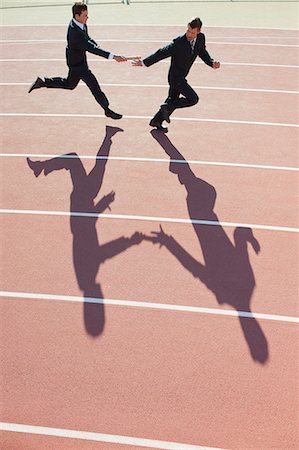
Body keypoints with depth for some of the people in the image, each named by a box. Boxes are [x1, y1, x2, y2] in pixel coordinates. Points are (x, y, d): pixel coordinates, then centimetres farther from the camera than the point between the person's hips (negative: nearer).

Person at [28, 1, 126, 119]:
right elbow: (91, 48, -41)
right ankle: (107, 110, 17)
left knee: (69, 84, 26)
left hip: (79, 60, 9)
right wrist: (113, 56, -46)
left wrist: (95, 45, -5)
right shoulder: (75, 32, -34)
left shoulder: (81, 23, -6)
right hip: (77, 63, -9)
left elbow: (87, 38, 14)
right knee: (94, 86, 1)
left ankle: (43, 82, 32)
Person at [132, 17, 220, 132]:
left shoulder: (201, 38, -5)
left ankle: (156, 121, 34)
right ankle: (167, 108, 1)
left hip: (181, 77, 8)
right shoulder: (178, 42, -26)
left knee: (173, 99, 19)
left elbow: (202, 53, 11)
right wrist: (144, 62, -18)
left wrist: (212, 63, -7)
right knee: (193, 99, -12)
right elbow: (162, 53, -21)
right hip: (175, 77, -8)